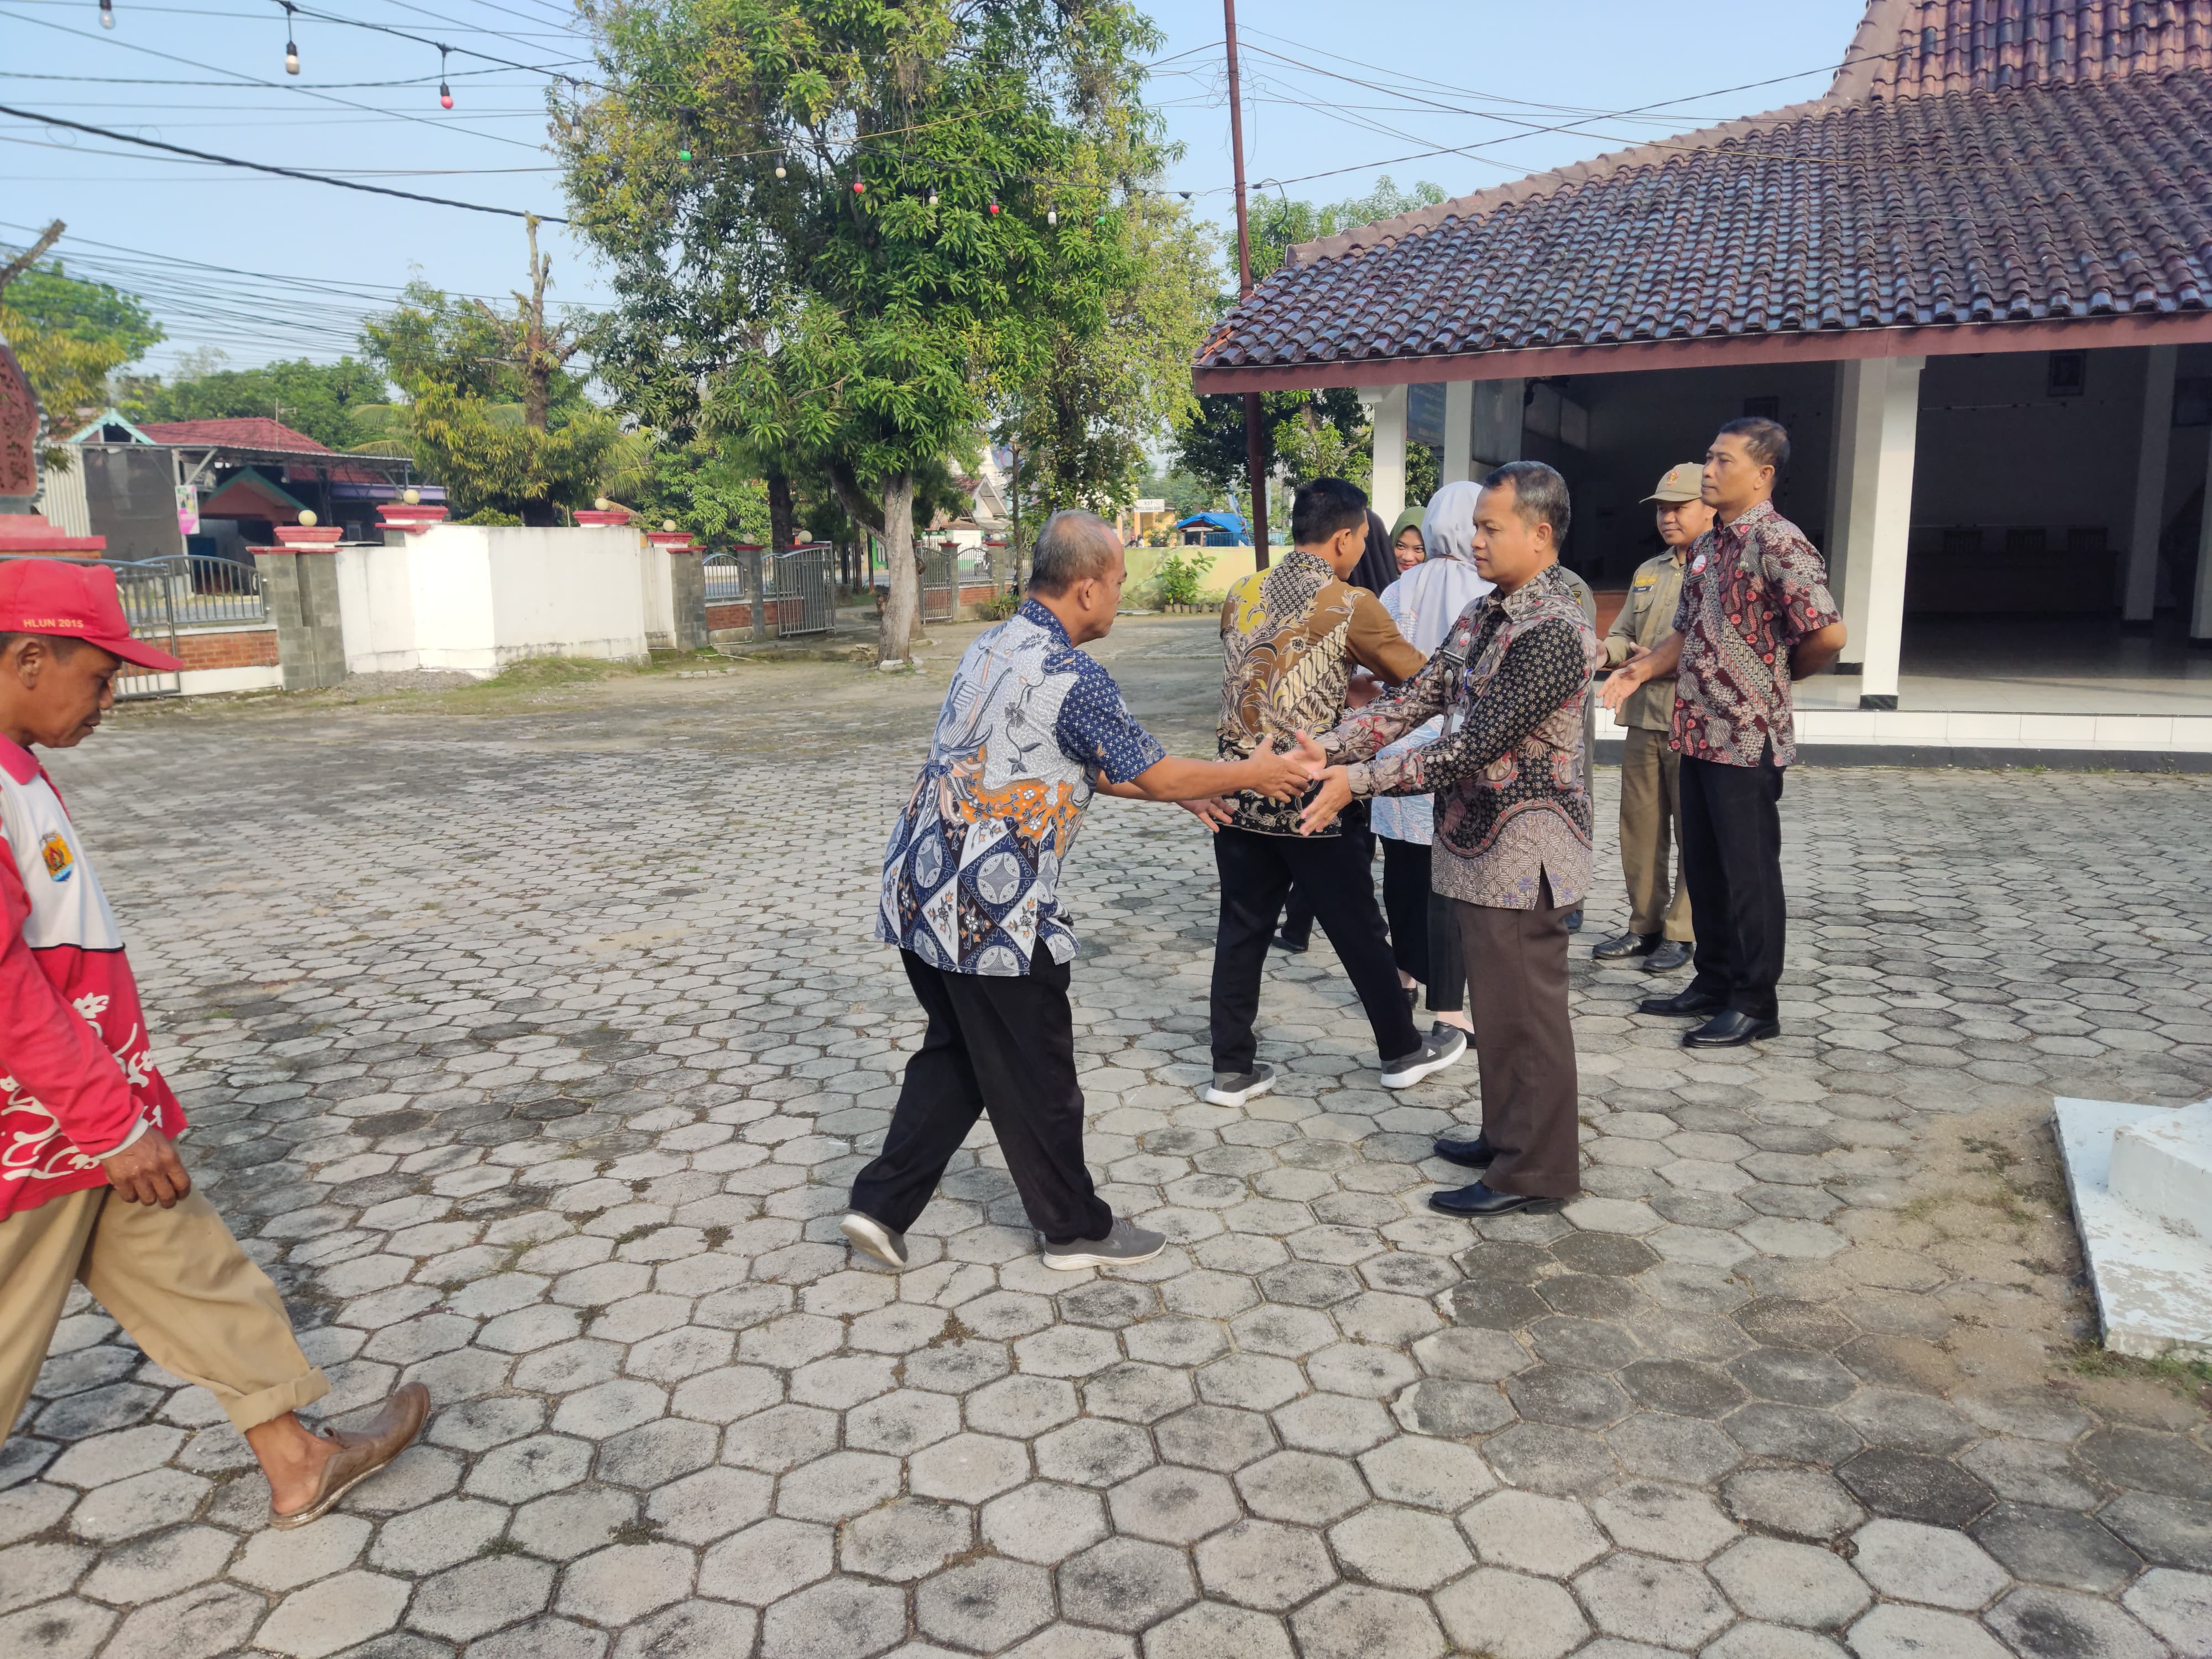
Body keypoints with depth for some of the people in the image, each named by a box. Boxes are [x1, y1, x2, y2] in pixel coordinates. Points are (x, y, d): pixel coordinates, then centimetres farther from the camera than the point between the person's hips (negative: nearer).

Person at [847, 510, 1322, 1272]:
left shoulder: (990, 647, 11)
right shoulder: (1073, 677, -18)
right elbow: (1153, 774, -7)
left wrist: (1183, 791, 22)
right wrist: (1255, 772, 7)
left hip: (920, 889, 9)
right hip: (992, 913, -8)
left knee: (955, 1053, 22)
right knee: (1035, 1076, 9)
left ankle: (882, 1204, 22)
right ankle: (1076, 1229, 26)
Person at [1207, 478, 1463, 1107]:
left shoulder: (1242, 595, 7)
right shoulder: (1351, 605, -8)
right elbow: (1419, 680, 3)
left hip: (1236, 789, 5)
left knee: (1241, 930, 12)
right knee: (1359, 930, 11)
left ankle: (1232, 1069, 17)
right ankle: (1403, 1051, 28)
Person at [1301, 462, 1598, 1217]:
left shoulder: (1554, 632, -21)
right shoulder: (1483, 614, 9)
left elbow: (1472, 747, -24)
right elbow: (1419, 698, 7)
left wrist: (1360, 780, -23)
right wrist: (1326, 749, -5)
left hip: (1523, 848, -9)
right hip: (1481, 841, 9)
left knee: (1524, 1009, 2)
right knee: (1497, 1003, 19)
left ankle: (1536, 1171, 15)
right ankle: (1507, 1138, 34)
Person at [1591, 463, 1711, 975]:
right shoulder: (1648, 573, 17)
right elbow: (1622, 635, 19)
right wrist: (1603, 650, -3)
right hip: (1644, 719, 7)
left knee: (1695, 834, 1)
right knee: (1641, 828, 10)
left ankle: (1681, 932, 10)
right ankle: (1645, 926, 21)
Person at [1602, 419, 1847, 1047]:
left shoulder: (1778, 542, -15)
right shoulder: (1706, 546, 13)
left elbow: (1828, 635, -22)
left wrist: (1774, 676, -5)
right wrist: (1642, 670, 4)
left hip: (1747, 737, -9)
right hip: (1699, 733, 9)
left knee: (1749, 874, 1)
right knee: (1703, 867, 16)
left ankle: (1754, 1004, 12)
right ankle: (1713, 983, 29)